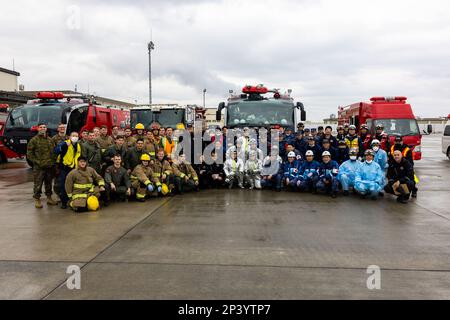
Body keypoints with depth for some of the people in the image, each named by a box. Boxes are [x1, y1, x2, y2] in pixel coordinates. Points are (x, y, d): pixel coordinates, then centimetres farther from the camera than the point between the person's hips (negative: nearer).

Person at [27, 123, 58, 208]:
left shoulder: (50, 140, 13)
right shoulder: (34, 140, -2)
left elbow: (54, 151, 19)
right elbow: (29, 153, -3)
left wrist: (53, 161, 8)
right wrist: (36, 161, -11)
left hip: (50, 166, 5)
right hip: (39, 167, -5)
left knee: (49, 183, 13)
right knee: (38, 184, -3)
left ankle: (49, 198, 24)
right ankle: (37, 200, 6)